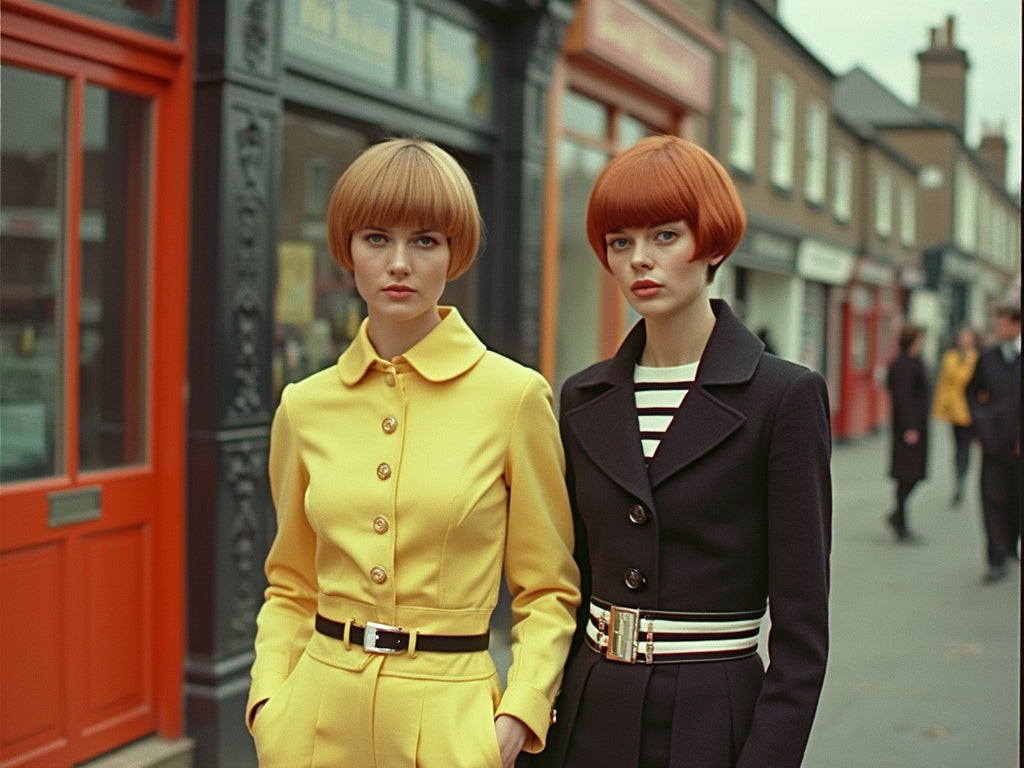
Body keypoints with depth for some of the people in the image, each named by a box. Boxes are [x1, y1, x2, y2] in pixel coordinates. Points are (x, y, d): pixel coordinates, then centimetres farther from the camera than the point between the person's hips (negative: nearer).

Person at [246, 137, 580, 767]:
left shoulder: (515, 395, -9)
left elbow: (548, 590, -1)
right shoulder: (304, 406, 0)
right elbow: (291, 587, 11)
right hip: (318, 712, 3)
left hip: (447, 716, -2)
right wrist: (269, 700, -2)